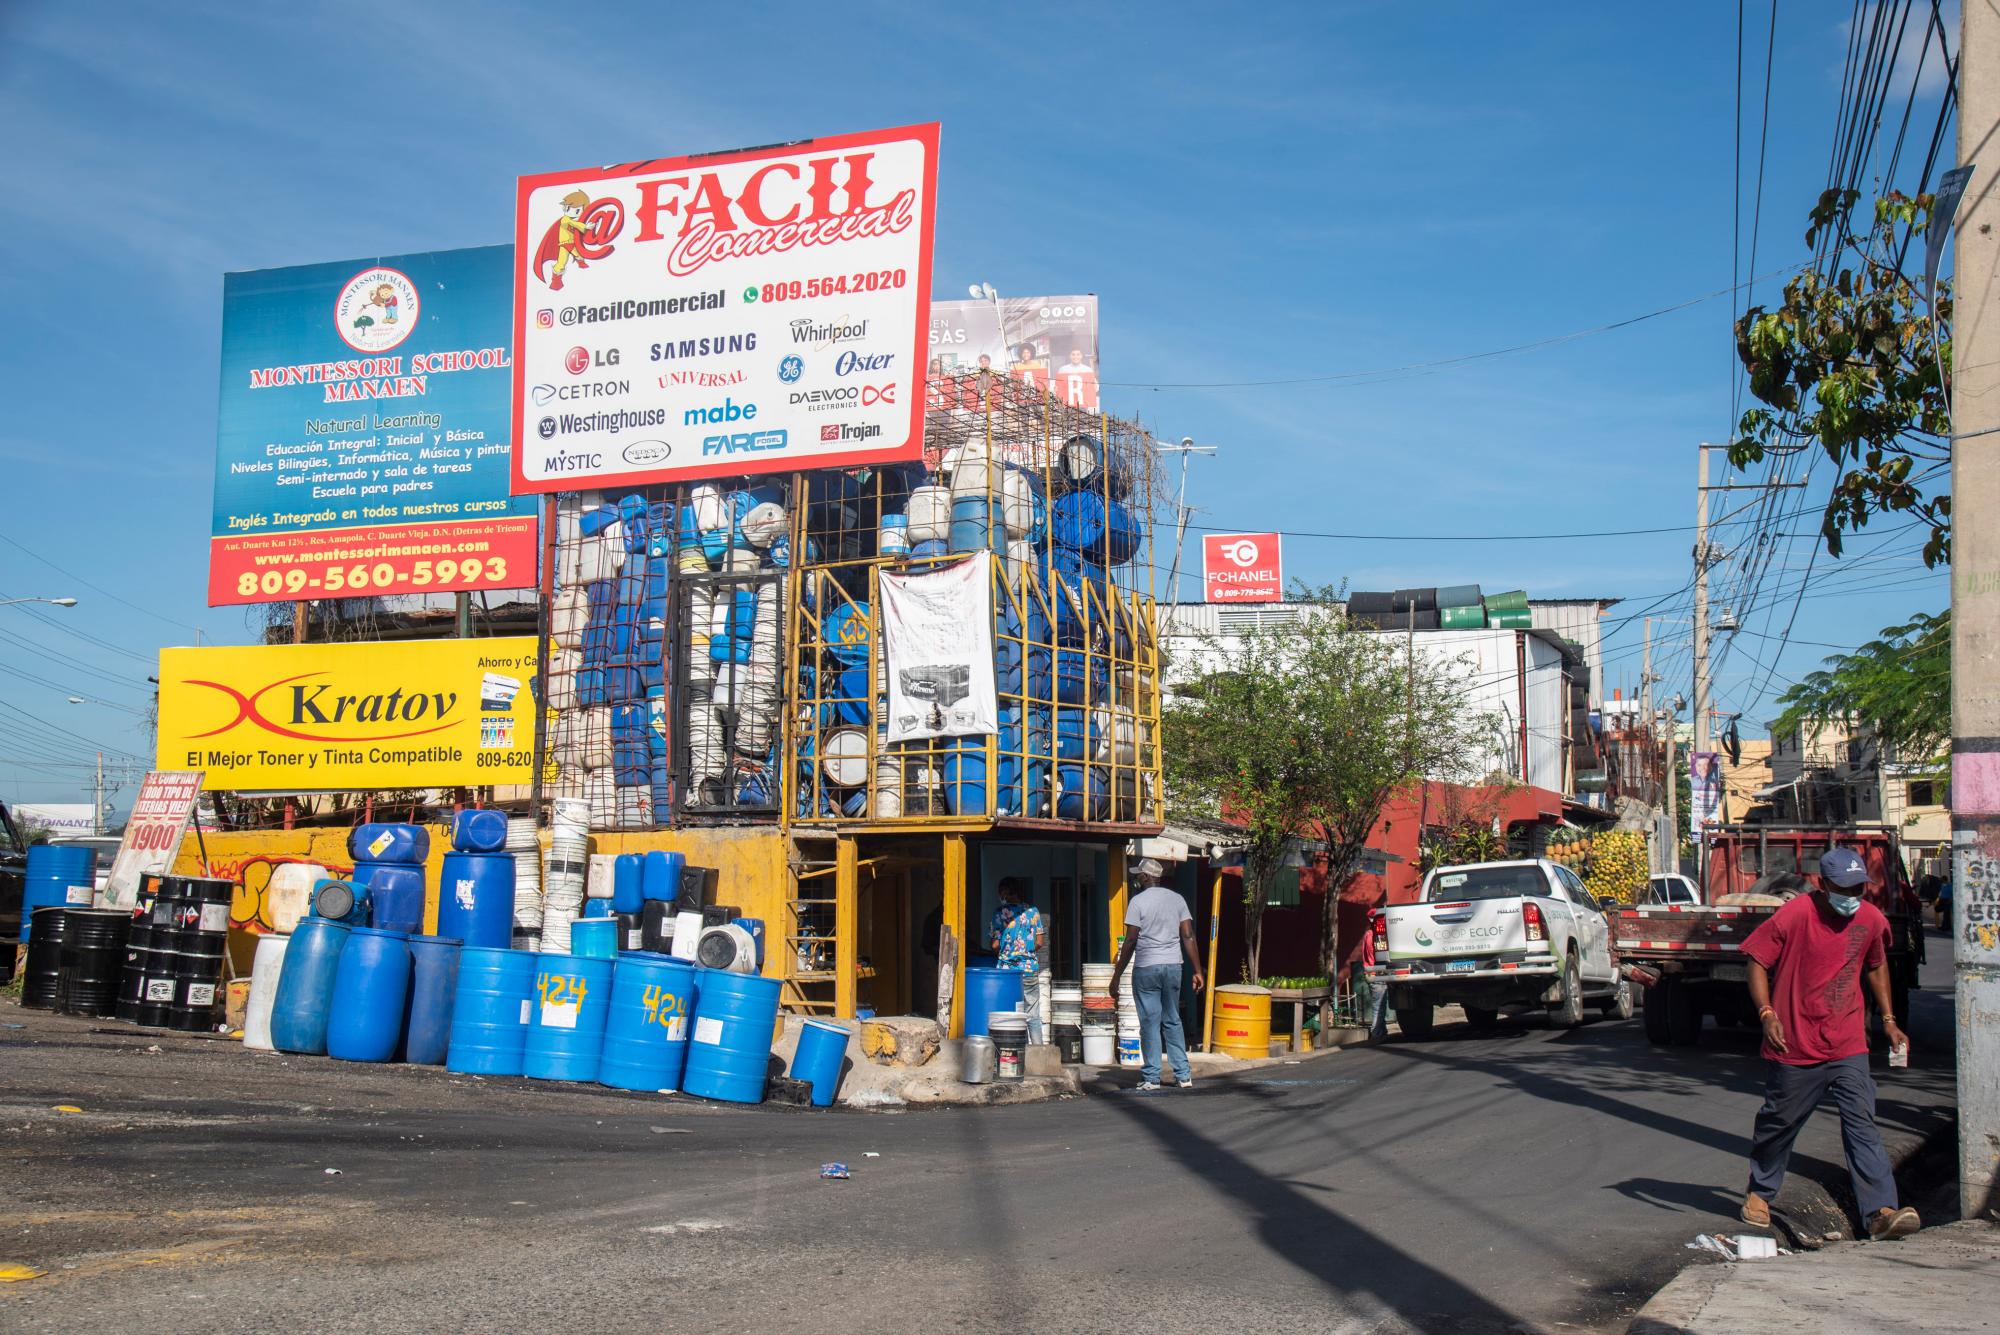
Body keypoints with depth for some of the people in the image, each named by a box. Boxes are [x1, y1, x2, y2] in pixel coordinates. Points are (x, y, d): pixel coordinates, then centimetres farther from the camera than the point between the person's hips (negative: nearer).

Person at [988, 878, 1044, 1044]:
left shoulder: (999, 913, -4)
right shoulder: (1032, 911, 2)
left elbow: (995, 945, -6)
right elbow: (1039, 942, 2)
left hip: (1007, 969, -2)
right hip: (1030, 969, 2)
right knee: (1033, 1016, 8)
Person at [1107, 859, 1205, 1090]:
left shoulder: (1138, 901, -7)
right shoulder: (1177, 900, 7)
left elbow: (1130, 942, -8)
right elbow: (1189, 937, 3)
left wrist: (1116, 976, -3)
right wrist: (1197, 971, 7)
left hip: (1146, 968, -5)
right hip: (1173, 967, 5)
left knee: (1150, 1023, 1)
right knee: (1173, 1021, 12)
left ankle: (1152, 1077, 2)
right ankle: (1184, 1075, 10)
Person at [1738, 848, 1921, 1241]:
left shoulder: (1871, 920, 2)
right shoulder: (1794, 916, -13)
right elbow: (1758, 962, -7)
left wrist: (1888, 1020, 15)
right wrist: (1766, 1013, -19)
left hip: (1848, 1047, 3)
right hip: (1795, 1046, -3)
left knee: (1861, 1123, -9)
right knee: (1779, 1122, 12)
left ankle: (1881, 1212, -14)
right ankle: (1759, 1193, 33)